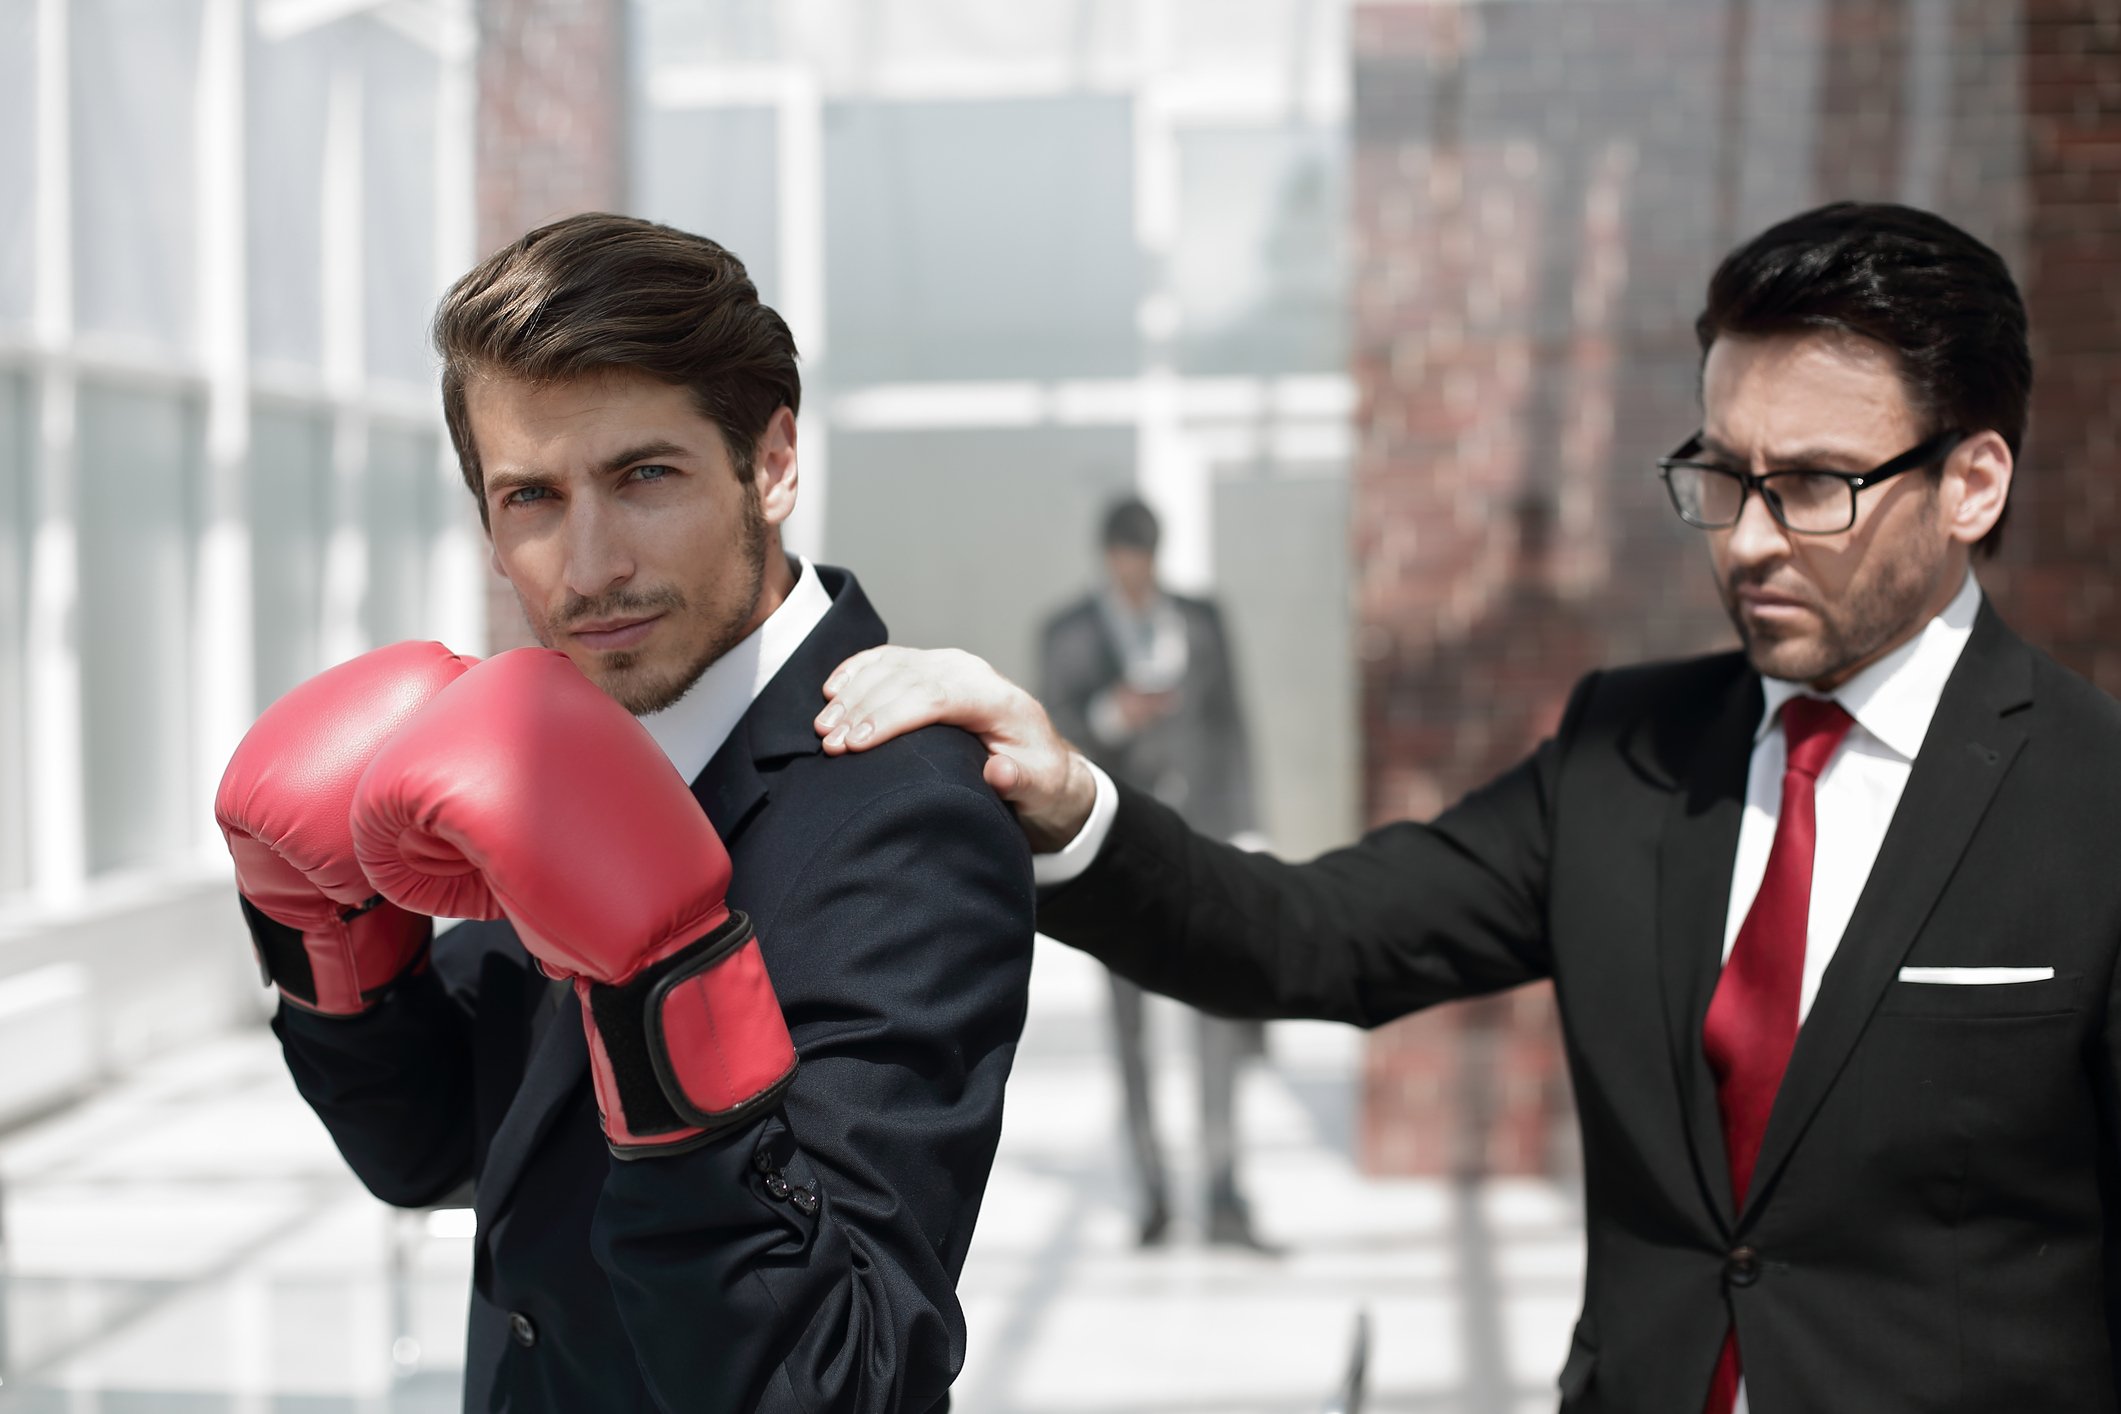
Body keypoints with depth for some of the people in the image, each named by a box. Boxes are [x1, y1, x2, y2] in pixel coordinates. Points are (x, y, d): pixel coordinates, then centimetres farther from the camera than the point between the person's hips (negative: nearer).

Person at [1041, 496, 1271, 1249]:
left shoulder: (1201, 620, 9)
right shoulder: (1066, 635, 2)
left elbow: (1227, 730, 10)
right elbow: (1059, 738, -6)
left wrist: (1245, 837, 5)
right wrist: (1110, 715, -27)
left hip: (1198, 831, 1)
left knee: (1217, 1010, -11)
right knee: (1129, 1024, 3)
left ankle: (1224, 1198, -14)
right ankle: (1151, 1192, 14)